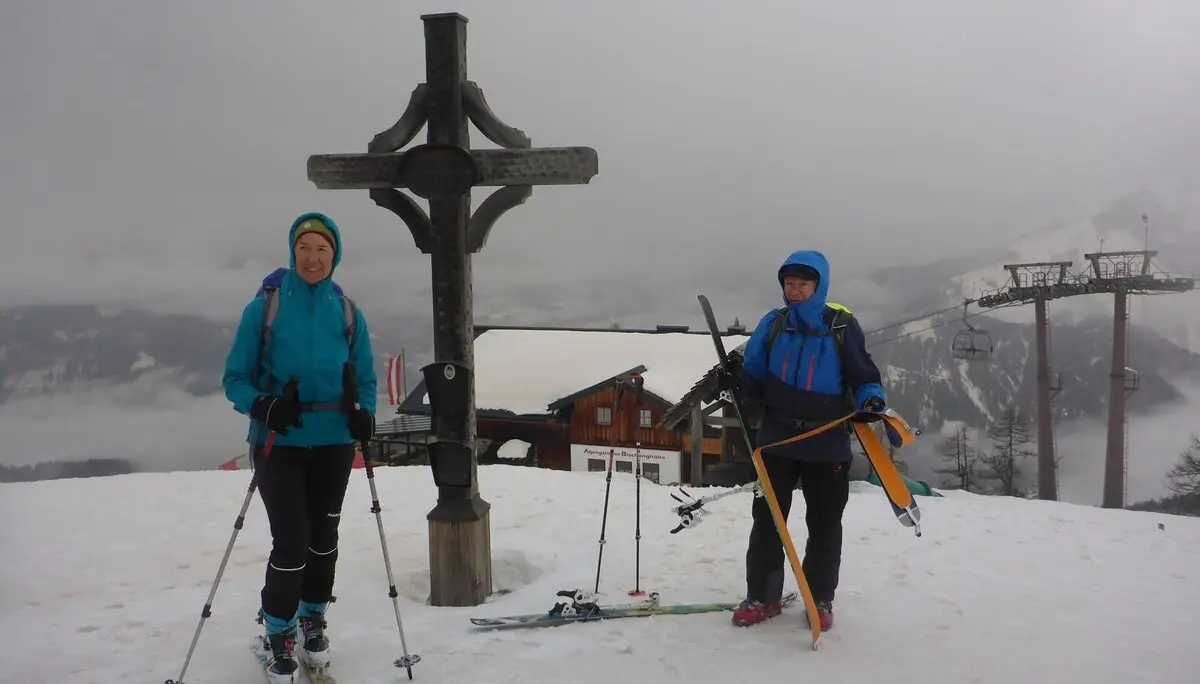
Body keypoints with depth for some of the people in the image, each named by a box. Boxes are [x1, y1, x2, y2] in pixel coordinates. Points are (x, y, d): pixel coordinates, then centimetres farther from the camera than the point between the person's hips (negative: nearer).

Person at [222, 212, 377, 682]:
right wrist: (262, 406, -25)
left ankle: (313, 621, 37)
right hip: (279, 443, -3)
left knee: (323, 538, 15)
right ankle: (278, 636, 16)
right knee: (291, 544, -7)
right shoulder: (265, 306, -8)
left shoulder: (347, 313, 0)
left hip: (333, 443, 3)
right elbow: (235, 378, -6)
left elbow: (366, 379, 6)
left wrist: (364, 412, -14)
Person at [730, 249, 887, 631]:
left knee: (824, 525, 9)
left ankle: (821, 600, 24)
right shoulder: (773, 324, 4)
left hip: (828, 442, -2)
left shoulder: (842, 326, -4)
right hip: (777, 438, 2)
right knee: (766, 519, 6)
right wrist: (732, 382, -8)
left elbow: (863, 375, 0)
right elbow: (751, 374, 10)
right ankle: (762, 596, 18)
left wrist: (871, 399, -18)